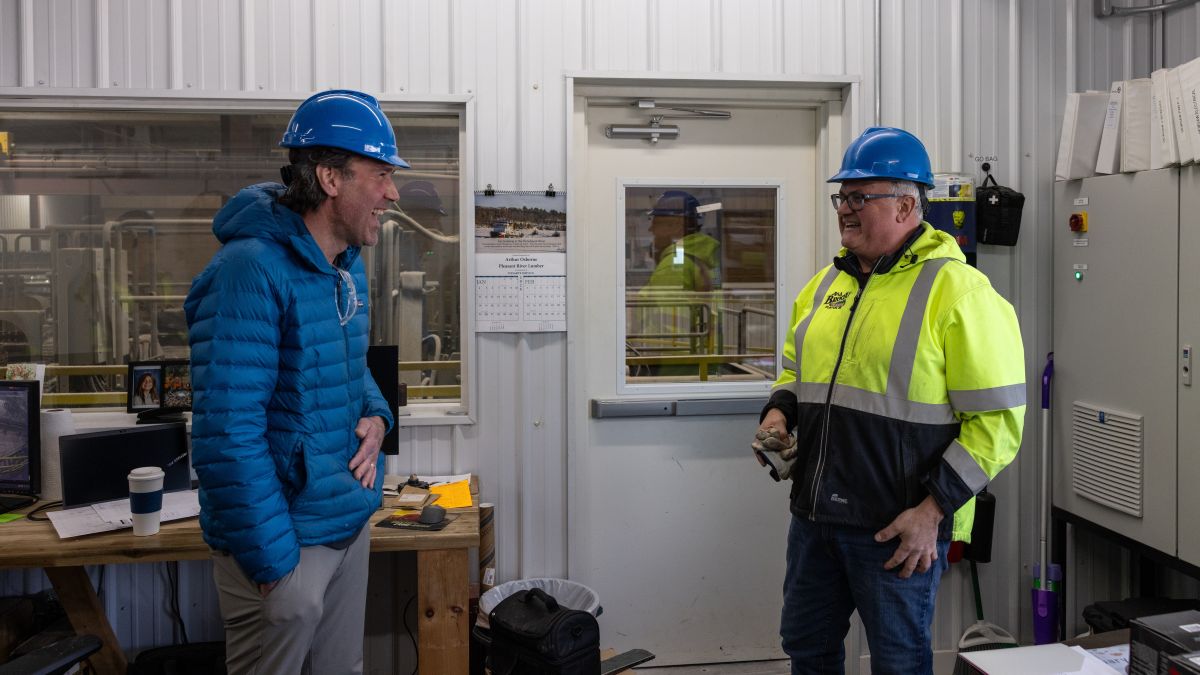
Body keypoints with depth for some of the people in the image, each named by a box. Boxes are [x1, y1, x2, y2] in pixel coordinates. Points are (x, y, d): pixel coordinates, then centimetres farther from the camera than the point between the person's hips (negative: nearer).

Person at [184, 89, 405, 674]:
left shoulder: (347, 264, 7)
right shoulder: (250, 271, -22)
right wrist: (273, 562, -21)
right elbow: (228, 433, -24)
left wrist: (375, 416, 0)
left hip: (351, 522, 8)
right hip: (287, 542, -8)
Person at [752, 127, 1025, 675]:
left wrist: (932, 510, -18)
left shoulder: (958, 290, -13)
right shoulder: (826, 283, 9)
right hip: (813, 514, 7)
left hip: (899, 529, -6)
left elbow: (998, 419, -15)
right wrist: (779, 413, 1)